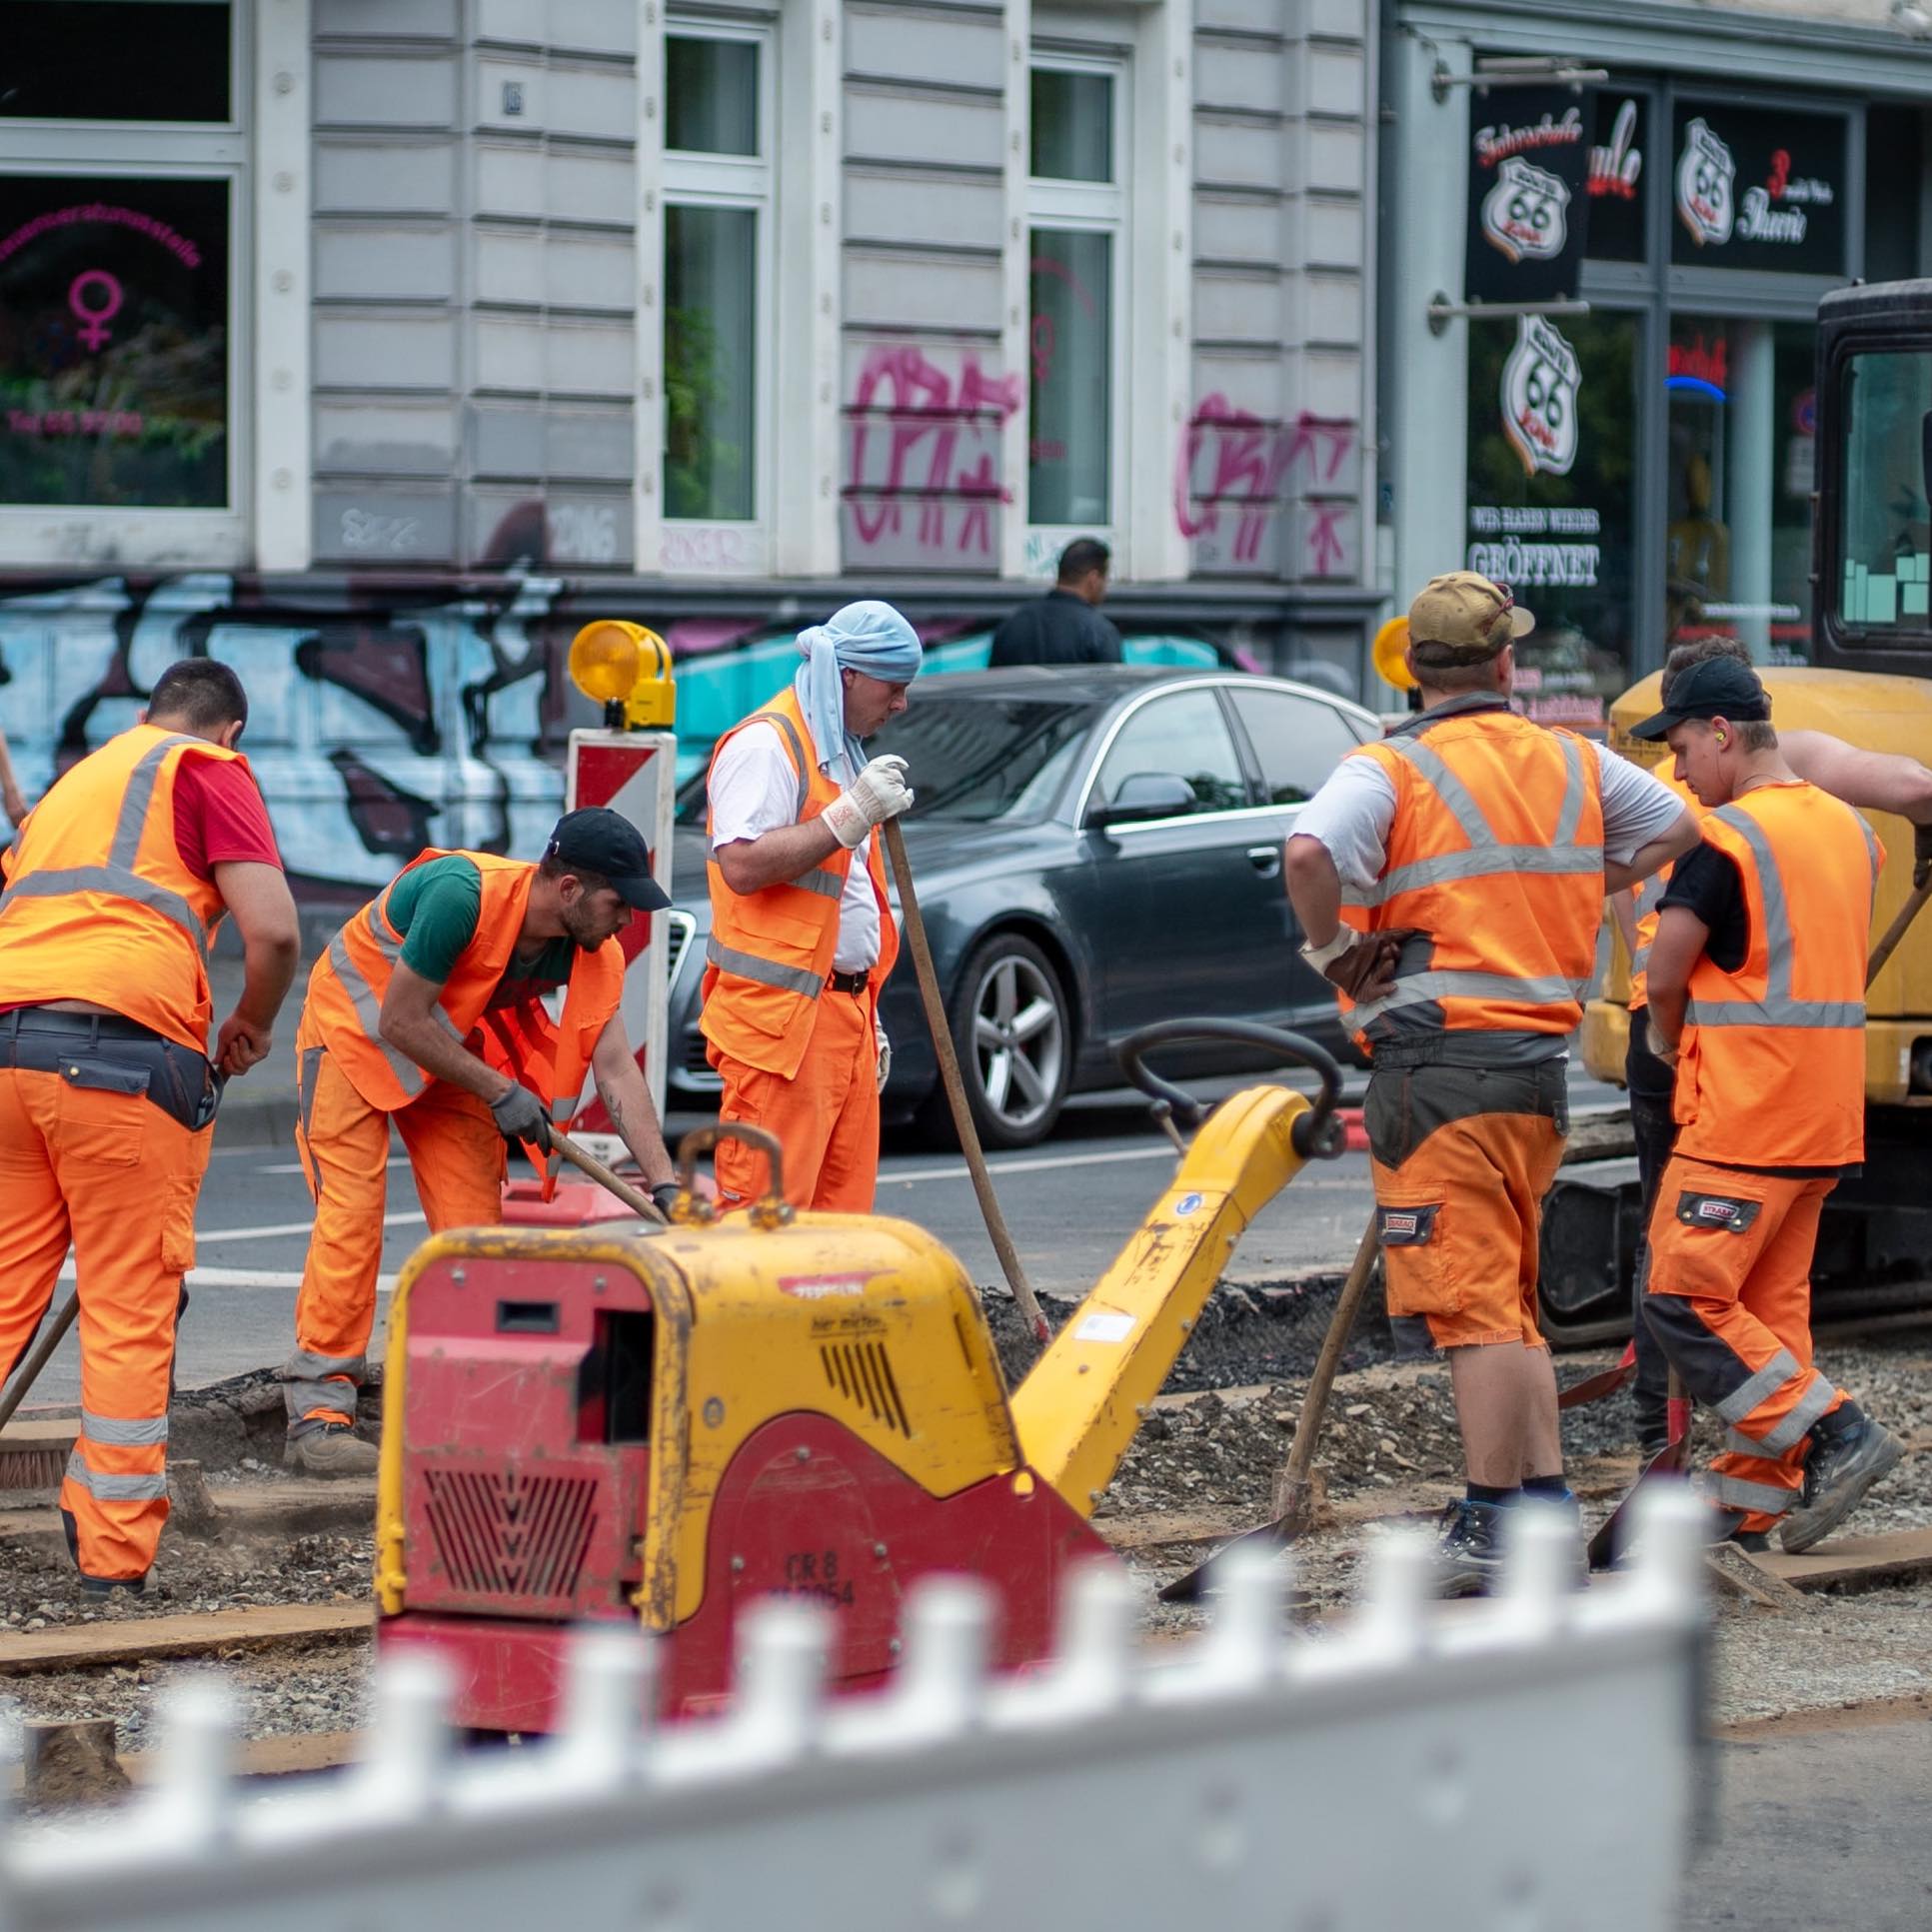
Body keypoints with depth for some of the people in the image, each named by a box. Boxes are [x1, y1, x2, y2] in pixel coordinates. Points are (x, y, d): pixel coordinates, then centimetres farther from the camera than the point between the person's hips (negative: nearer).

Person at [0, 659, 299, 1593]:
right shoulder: (207, 771, 8)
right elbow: (273, 929, -5)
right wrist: (252, 1027, 14)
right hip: (124, 1050, -6)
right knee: (128, 1311, 0)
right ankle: (113, 1555, 2)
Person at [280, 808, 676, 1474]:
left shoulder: (595, 954, -15)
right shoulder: (463, 894, -35)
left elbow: (616, 1070, -16)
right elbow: (400, 1023, -29)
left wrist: (664, 1185, -23)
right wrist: (498, 1092, -25)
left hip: (449, 1049, 6)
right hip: (355, 1027, -6)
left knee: (474, 1216, -3)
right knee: (350, 1211, -15)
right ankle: (317, 1413, -14)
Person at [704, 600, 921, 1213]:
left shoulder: (843, 752, 22)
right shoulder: (765, 744, -9)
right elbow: (742, 865, -23)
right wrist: (848, 818, -22)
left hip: (843, 1017, 9)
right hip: (778, 1020, -9)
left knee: (843, 1214, 5)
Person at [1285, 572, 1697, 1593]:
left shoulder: (1390, 771, -8)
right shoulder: (1573, 763, 11)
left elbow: (1309, 850, -26)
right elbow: (1676, 826, 25)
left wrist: (1335, 953, -10)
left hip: (1438, 1063, -6)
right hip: (1542, 1056, 6)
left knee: (1474, 1305, -6)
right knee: (1508, 1304, 17)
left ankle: (1491, 1531, -6)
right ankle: (1547, 1507, 17)